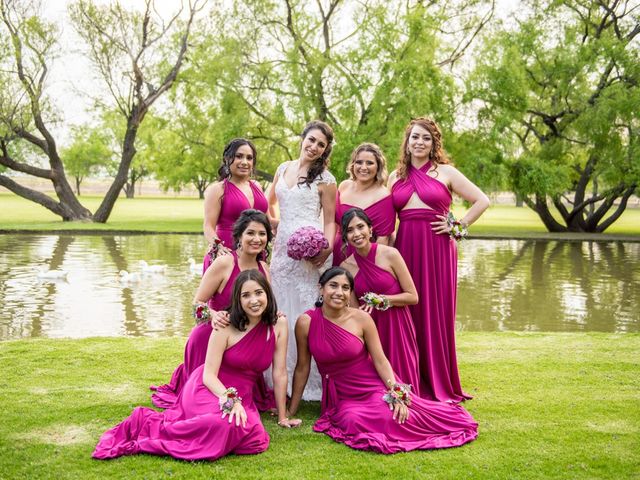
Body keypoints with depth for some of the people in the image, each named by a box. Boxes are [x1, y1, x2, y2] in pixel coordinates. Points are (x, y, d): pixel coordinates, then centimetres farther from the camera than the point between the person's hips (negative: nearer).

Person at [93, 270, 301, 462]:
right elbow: (209, 375, -12)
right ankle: (150, 424, -18)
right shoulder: (227, 326, -11)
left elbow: (279, 373, 1)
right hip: (208, 389, -5)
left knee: (257, 440, -27)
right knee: (226, 424, -38)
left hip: (242, 396, 5)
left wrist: (282, 416, 5)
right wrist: (230, 400, -30)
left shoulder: (279, 324, -4)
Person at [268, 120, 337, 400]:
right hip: (283, 247, 6)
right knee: (281, 310, 9)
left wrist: (327, 248, -18)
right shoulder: (284, 168, 13)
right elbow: (271, 202, 28)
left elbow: (330, 220, -2)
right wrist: (276, 225, 16)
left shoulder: (325, 179, -1)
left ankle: (313, 381, 5)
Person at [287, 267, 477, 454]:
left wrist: (397, 395, -19)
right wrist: (290, 412, 4)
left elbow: (380, 360, -6)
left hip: (374, 387, 1)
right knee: (355, 422, -31)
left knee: (395, 418, -26)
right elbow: (302, 368, 0)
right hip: (341, 397, 0)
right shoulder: (306, 322, -8)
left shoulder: (361, 318, -9)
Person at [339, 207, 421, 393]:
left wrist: (380, 299, -17)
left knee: (401, 382, -5)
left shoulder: (390, 254, -10)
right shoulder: (346, 266, 0)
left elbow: (413, 297, -7)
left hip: (397, 326, -3)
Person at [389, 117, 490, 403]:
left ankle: (439, 385, 14)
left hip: (437, 250, -3)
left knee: (436, 314, 1)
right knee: (407, 315, 4)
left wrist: (458, 226, -2)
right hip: (405, 249, 3)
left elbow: (482, 201, 3)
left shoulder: (445, 172, 4)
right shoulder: (395, 177, 13)